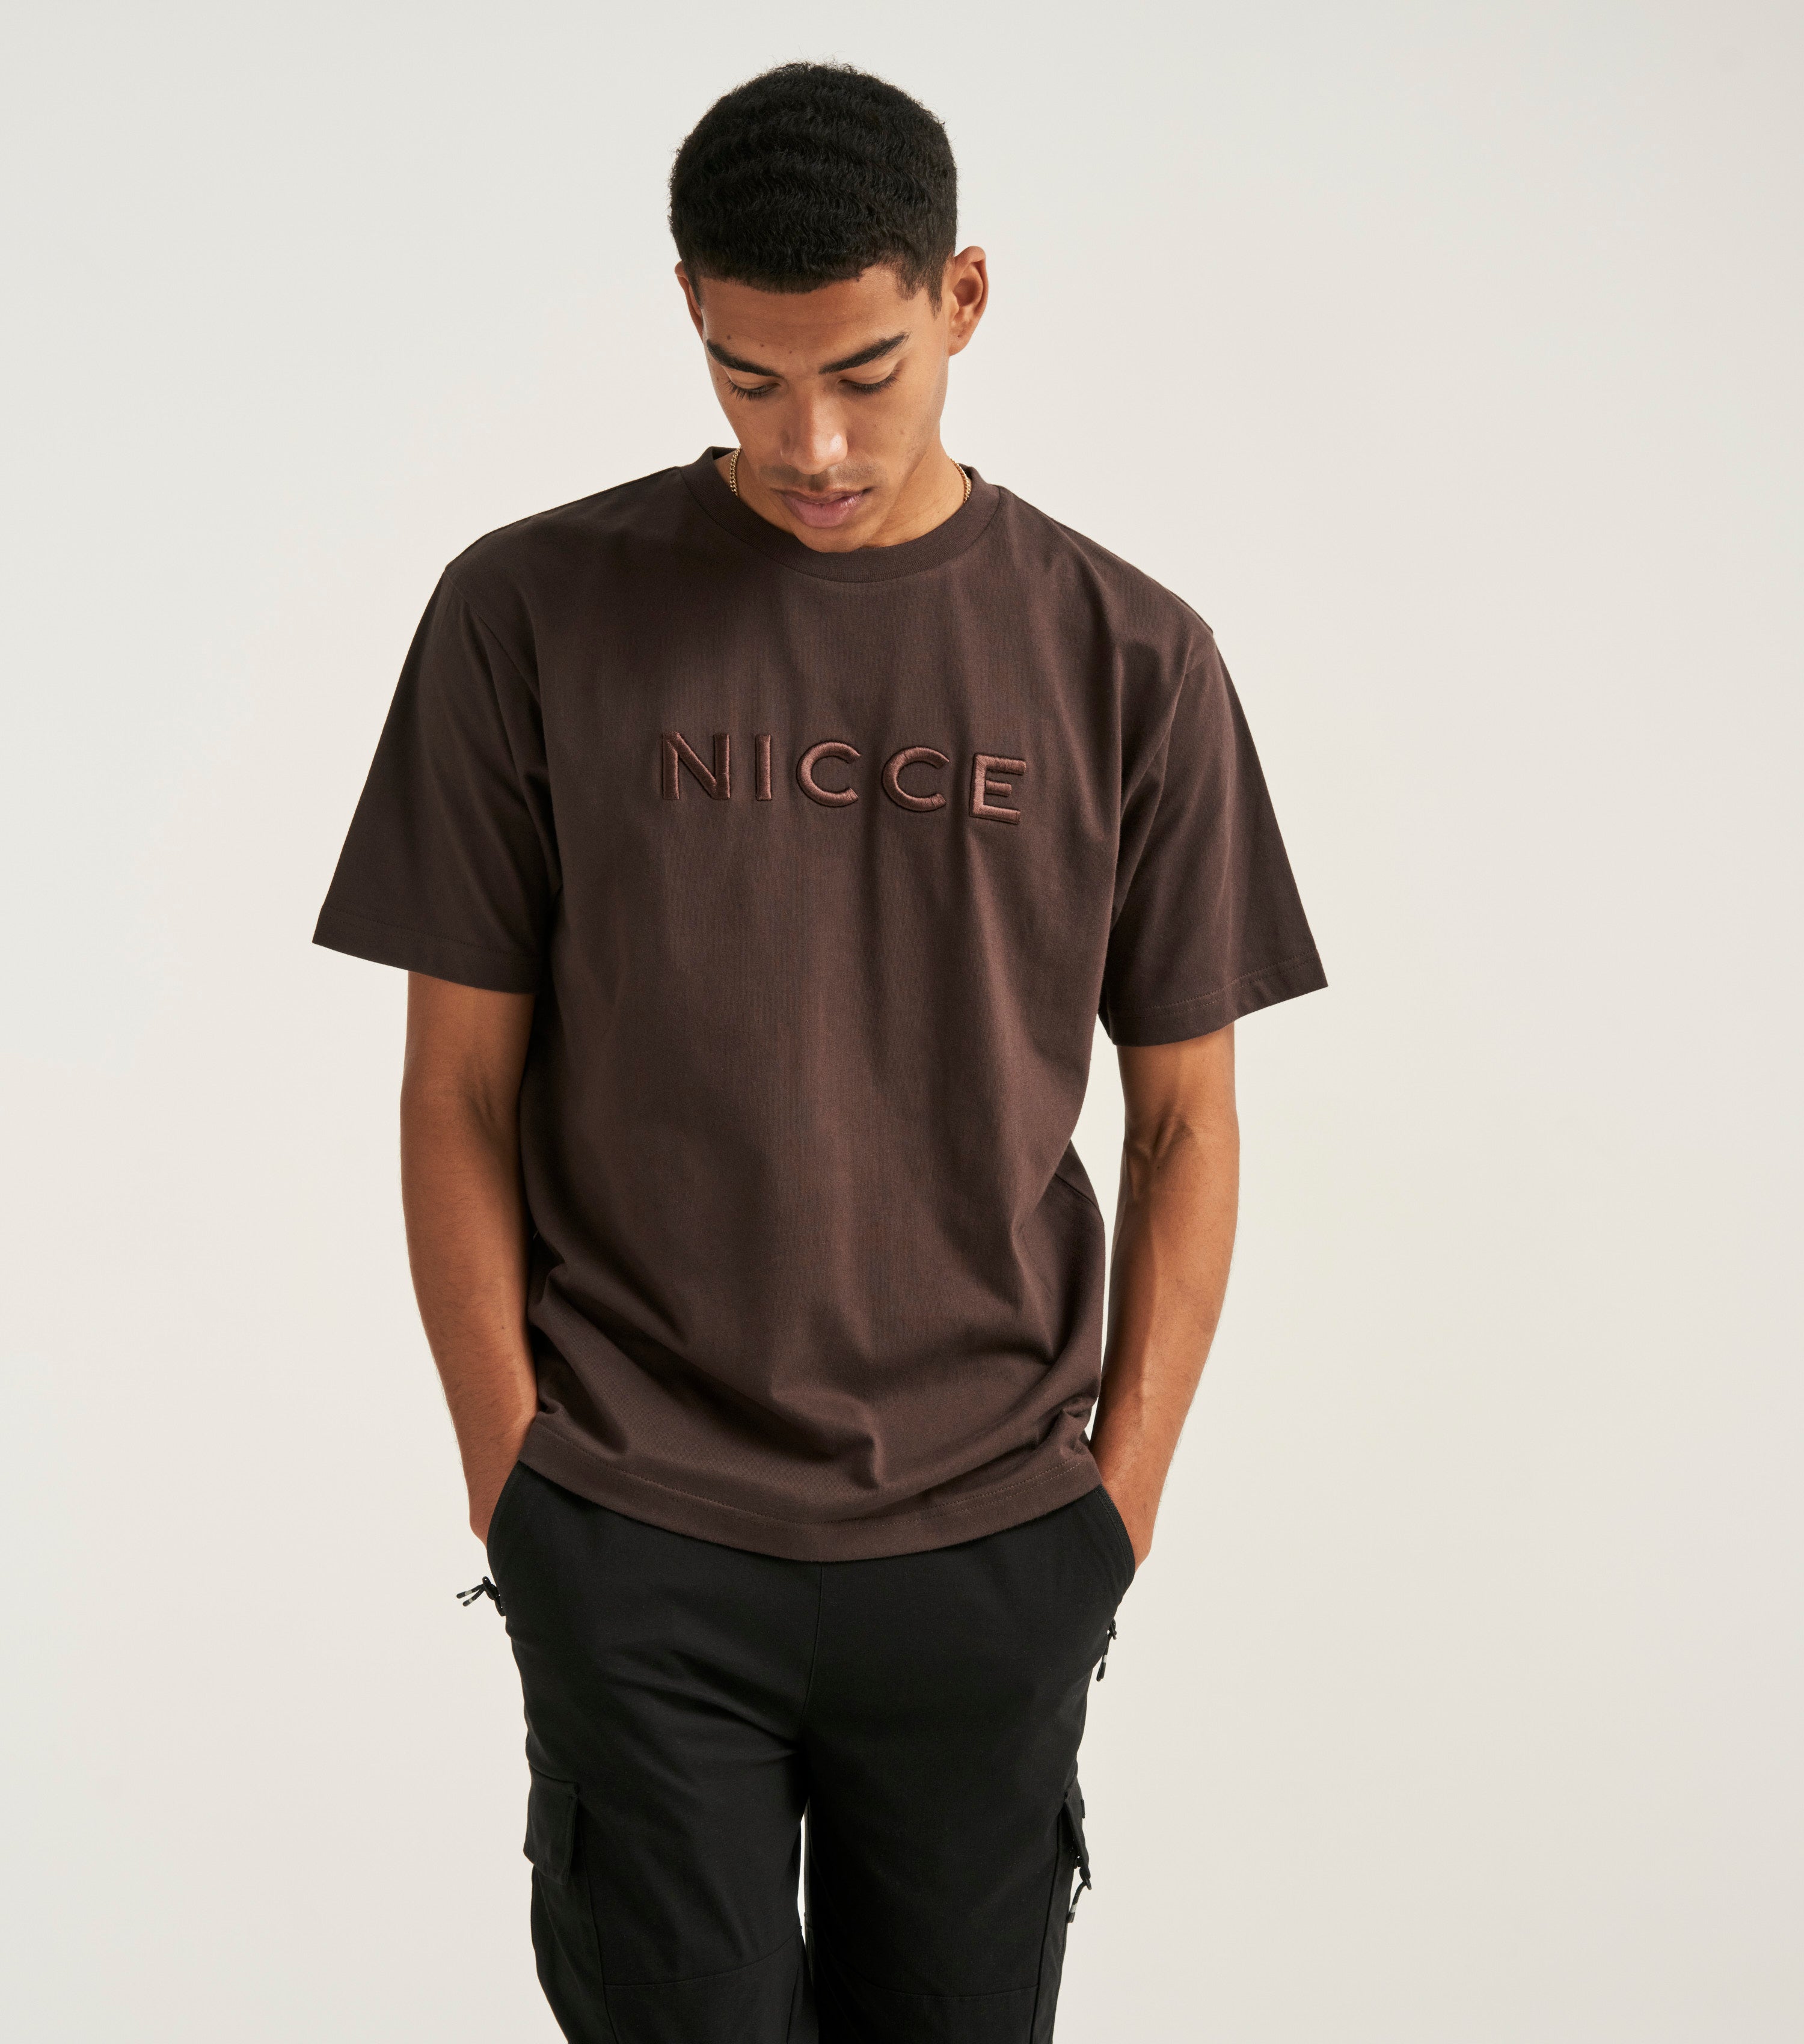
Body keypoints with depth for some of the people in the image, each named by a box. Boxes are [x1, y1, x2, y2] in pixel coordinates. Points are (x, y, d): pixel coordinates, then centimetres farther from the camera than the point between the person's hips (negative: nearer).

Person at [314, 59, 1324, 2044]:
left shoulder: (1127, 661, 0)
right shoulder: (531, 615, -2)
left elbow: (1184, 1118, 6)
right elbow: (458, 1088, 1)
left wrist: (1120, 1492, 2)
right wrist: (514, 1475, -3)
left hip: (989, 1553, 2)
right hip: (633, 1547, -1)